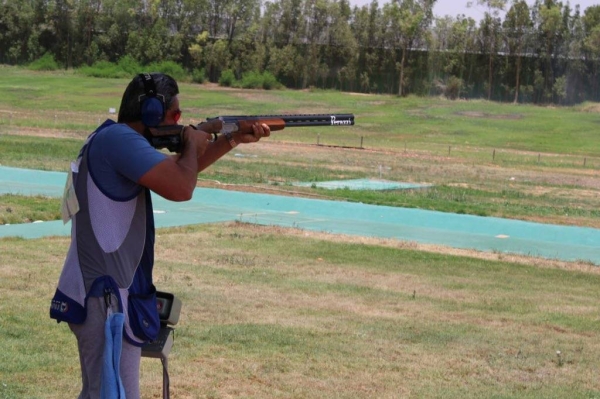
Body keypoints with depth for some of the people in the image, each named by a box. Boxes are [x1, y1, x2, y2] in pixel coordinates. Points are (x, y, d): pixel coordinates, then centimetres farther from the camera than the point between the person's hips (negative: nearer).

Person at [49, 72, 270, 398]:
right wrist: (193, 143, -6)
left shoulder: (114, 140, 15)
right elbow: (181, 187, -26)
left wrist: (234, 139, 20)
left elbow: (176, 169, 27)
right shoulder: (118, 138, -17)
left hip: (97, 291, 11)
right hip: (105, 296, -11)